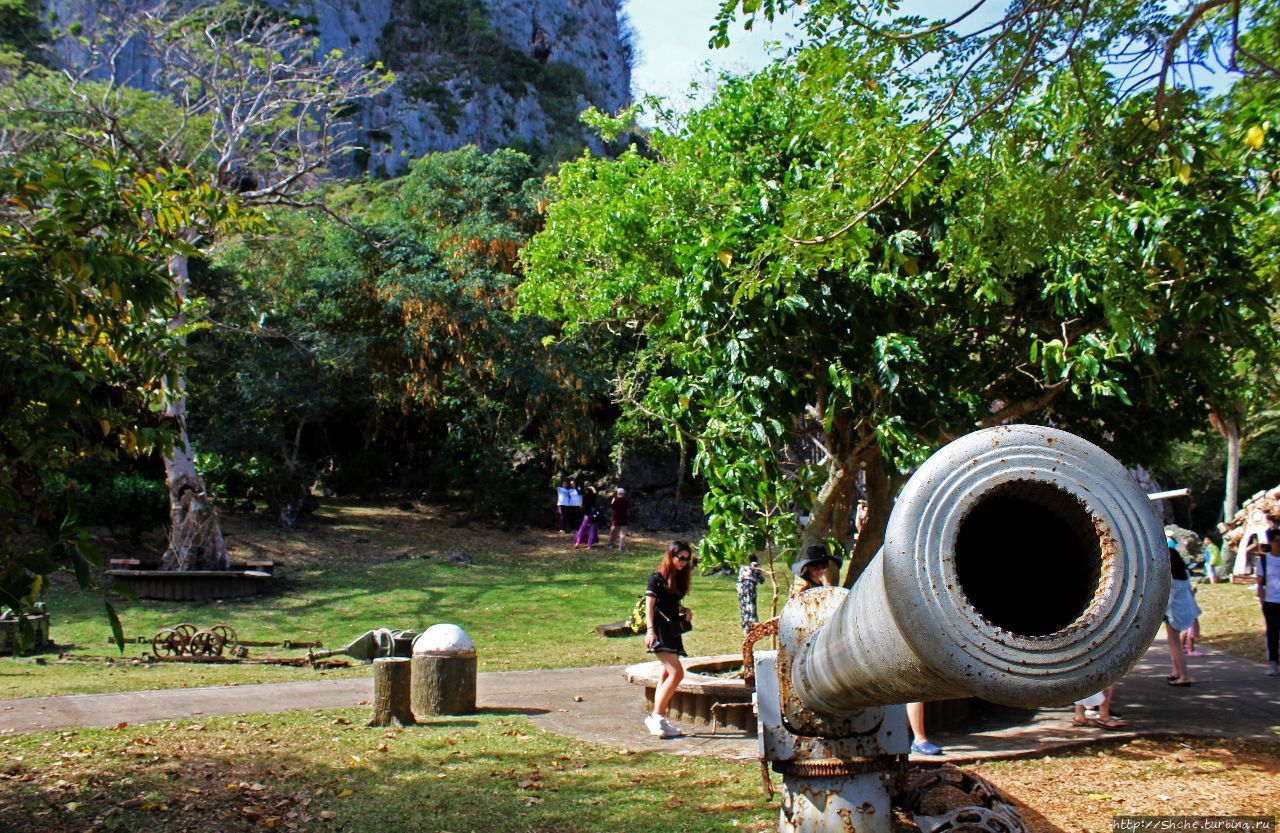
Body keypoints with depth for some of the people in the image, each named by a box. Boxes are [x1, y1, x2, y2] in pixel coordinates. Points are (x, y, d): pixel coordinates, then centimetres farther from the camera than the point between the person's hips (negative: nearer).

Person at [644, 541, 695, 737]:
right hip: (660, 630, -9)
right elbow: (649, 605, -13)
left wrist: (685, 611, 4)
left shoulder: (679, 578, 14)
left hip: (673, 629, 9)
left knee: (666, 675, 9)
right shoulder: (657, 577, -9)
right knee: (677, 672, -17)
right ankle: (656, 717, -13)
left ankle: (659, 720, 14)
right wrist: (650, 630, -22)